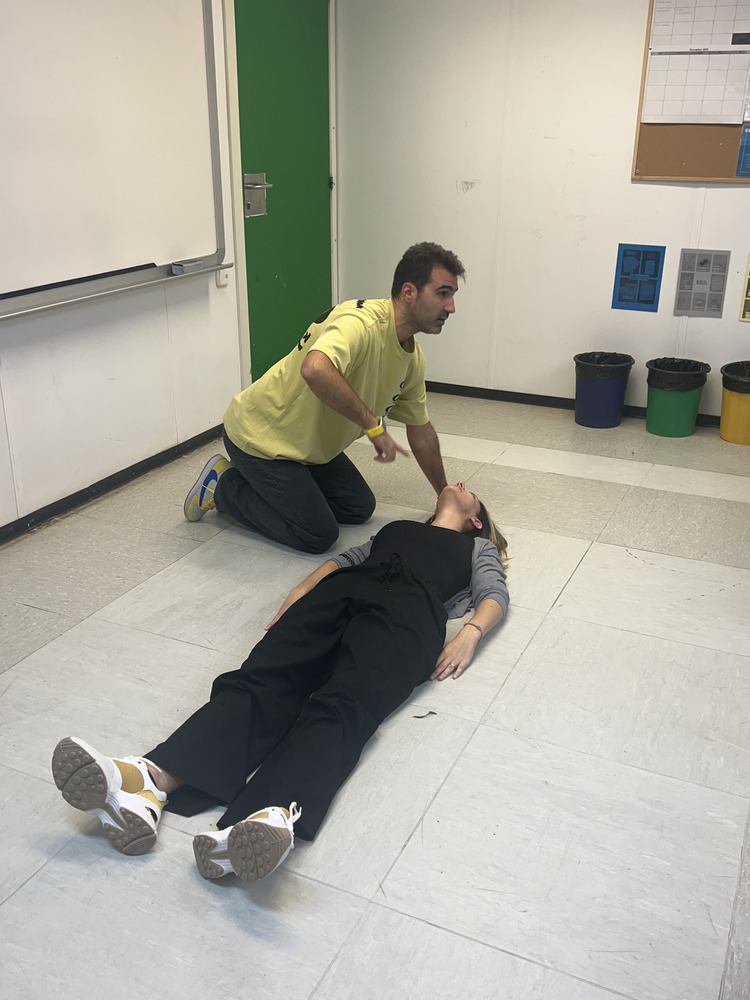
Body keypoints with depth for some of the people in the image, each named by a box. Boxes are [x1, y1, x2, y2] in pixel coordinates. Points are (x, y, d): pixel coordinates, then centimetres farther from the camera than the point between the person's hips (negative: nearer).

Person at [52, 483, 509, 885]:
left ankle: (277, 818, -63)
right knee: (261, 680, -26)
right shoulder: (395, 527, 44)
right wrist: (300, 593, 9)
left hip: (410, 605, -3)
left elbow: (495, 594, 18)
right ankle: (149, 783, -49)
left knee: (342, 704, -35)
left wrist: (470, 633, -5)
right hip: (343, 590, 3)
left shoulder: (479, 546, 36)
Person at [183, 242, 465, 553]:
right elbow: (315, 369, -52)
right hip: (259, 435, -9)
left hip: (309, 443, 9)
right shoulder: (363, 322, -31)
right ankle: (224, 487, 8)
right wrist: (373, 424, -40)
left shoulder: (413, 357, -1)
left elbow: (421, 431, 12)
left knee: (359, 509, 14)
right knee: (318, 536, -8)